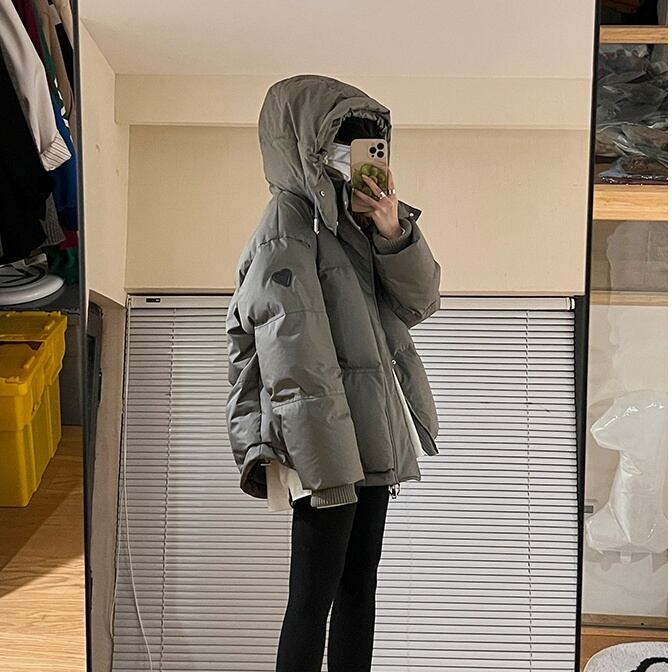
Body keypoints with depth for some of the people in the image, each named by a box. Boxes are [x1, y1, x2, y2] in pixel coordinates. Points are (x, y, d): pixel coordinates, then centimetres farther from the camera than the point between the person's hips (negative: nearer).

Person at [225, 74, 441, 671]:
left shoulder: (352, 216, 13)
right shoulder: (289, 220, -11)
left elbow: (419, 303, 7)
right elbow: (291, 353, -18)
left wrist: (394, 231, -11)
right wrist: (325, 462, -21)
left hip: (373, 436, 8)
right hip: (328, 442, -8)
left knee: (360, 585, 14)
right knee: (314, 597, -1)